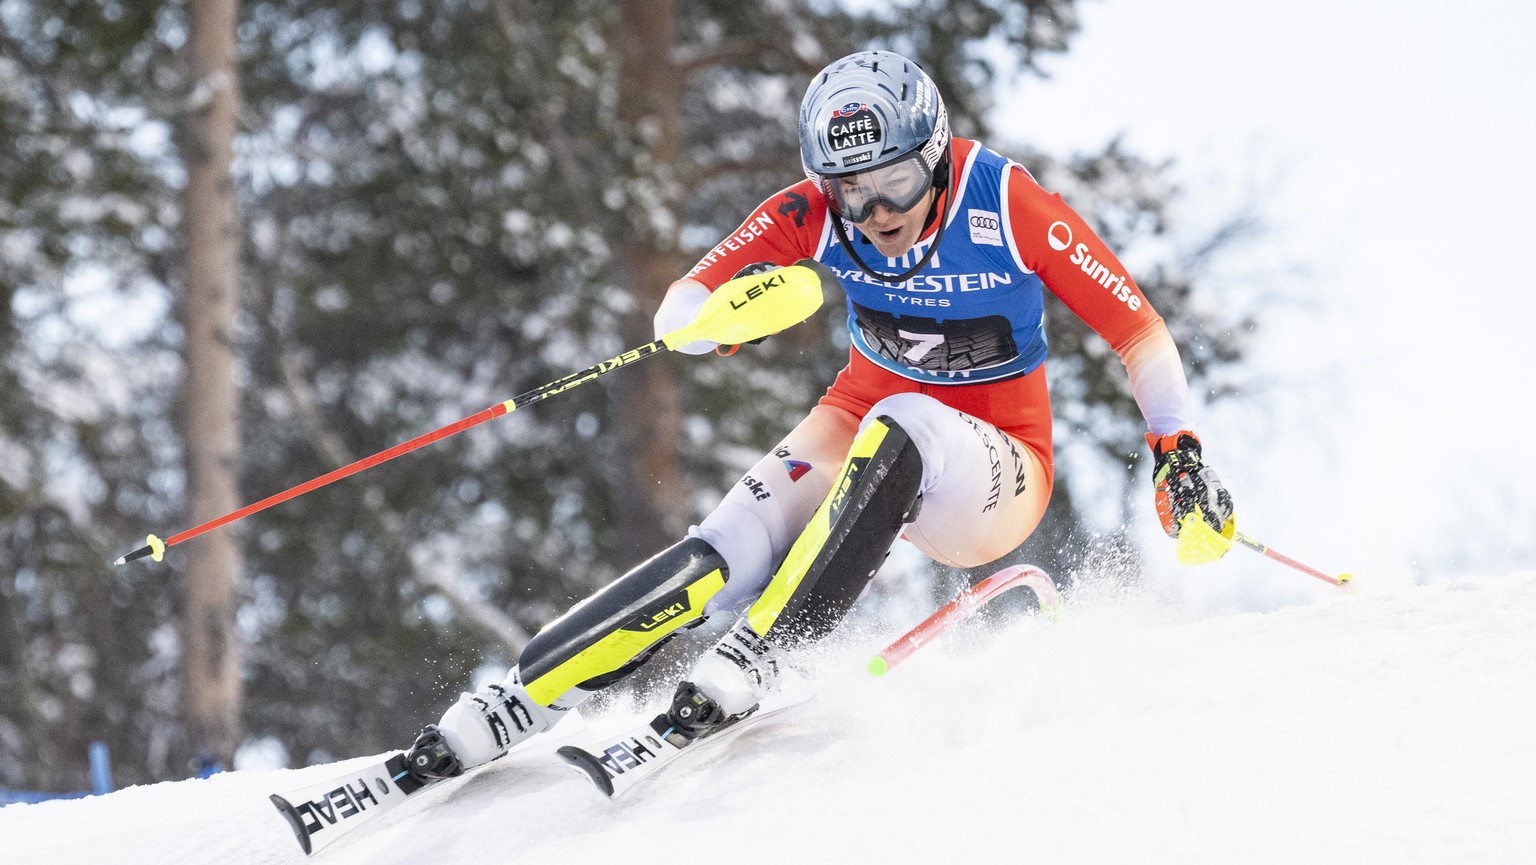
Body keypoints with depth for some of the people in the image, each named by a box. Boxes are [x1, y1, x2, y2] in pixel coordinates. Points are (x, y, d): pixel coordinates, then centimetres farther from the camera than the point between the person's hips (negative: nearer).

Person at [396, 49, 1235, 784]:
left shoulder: (1012, 211, -22)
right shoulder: (813, 214, -15)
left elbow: (1137, 328, -13)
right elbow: (679, 313, -19)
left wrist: (1179, 454, -18)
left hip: (990, 475, -3)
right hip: (861, 427, 3)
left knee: (897, 426, -37)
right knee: (720, 559, -23)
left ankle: (751, 660, -37)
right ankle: (498, 711, -21)